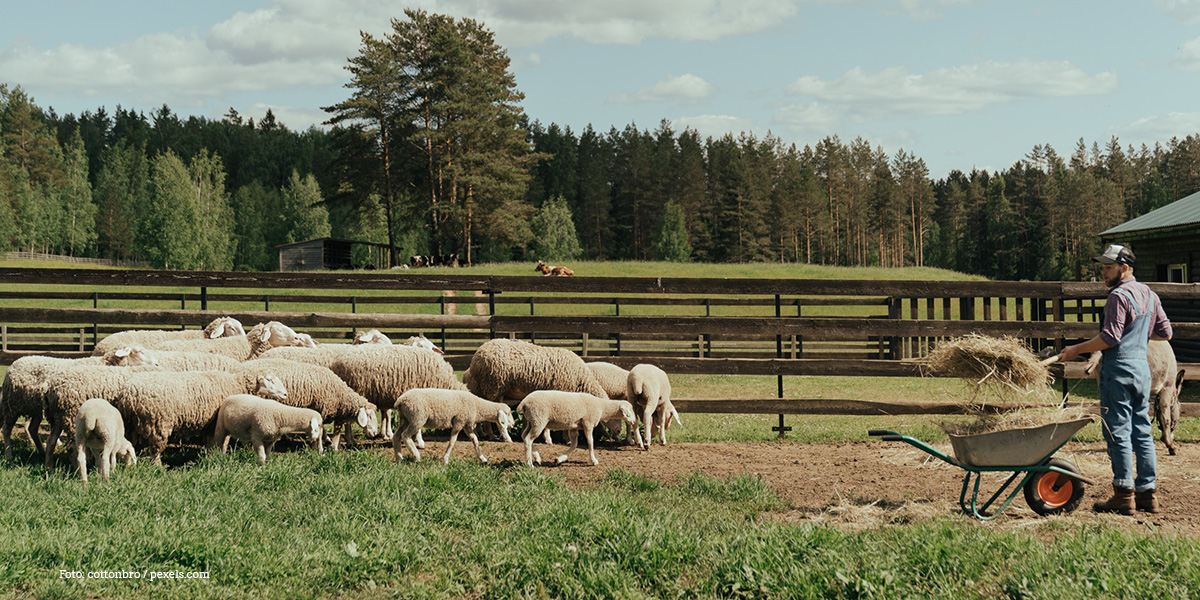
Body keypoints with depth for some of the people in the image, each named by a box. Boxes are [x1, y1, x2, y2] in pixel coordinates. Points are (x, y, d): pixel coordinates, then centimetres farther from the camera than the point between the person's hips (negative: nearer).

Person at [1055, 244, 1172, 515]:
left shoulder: (1119, 296, -13)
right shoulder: (1149, 294, 14)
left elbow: (1110, 338, -18)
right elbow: (1165, 332, 16)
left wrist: (1077, 349, -10)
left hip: (1119, 368, -9)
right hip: (1142, 367, 9)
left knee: (1118, 431, -5)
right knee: (1142, 431, 10)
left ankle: (1123, 494, -4)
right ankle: (1146, 494, 11)